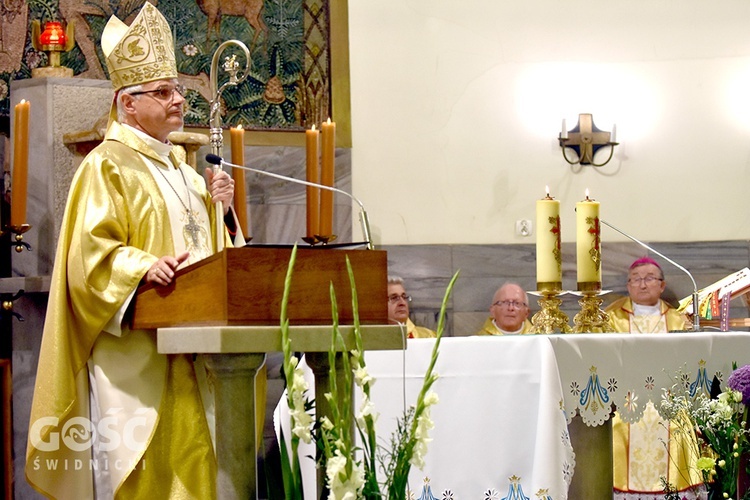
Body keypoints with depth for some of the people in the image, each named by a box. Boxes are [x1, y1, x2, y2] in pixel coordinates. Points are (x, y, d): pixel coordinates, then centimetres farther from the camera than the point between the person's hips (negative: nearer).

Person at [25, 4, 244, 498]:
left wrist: (216, 206, 5)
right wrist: (143, 267, -30)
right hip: (133, 350, -8)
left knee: (188, 456, 6)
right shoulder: (107, 166, -5)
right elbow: (92, 253, -14)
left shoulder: (179, 167, 19)